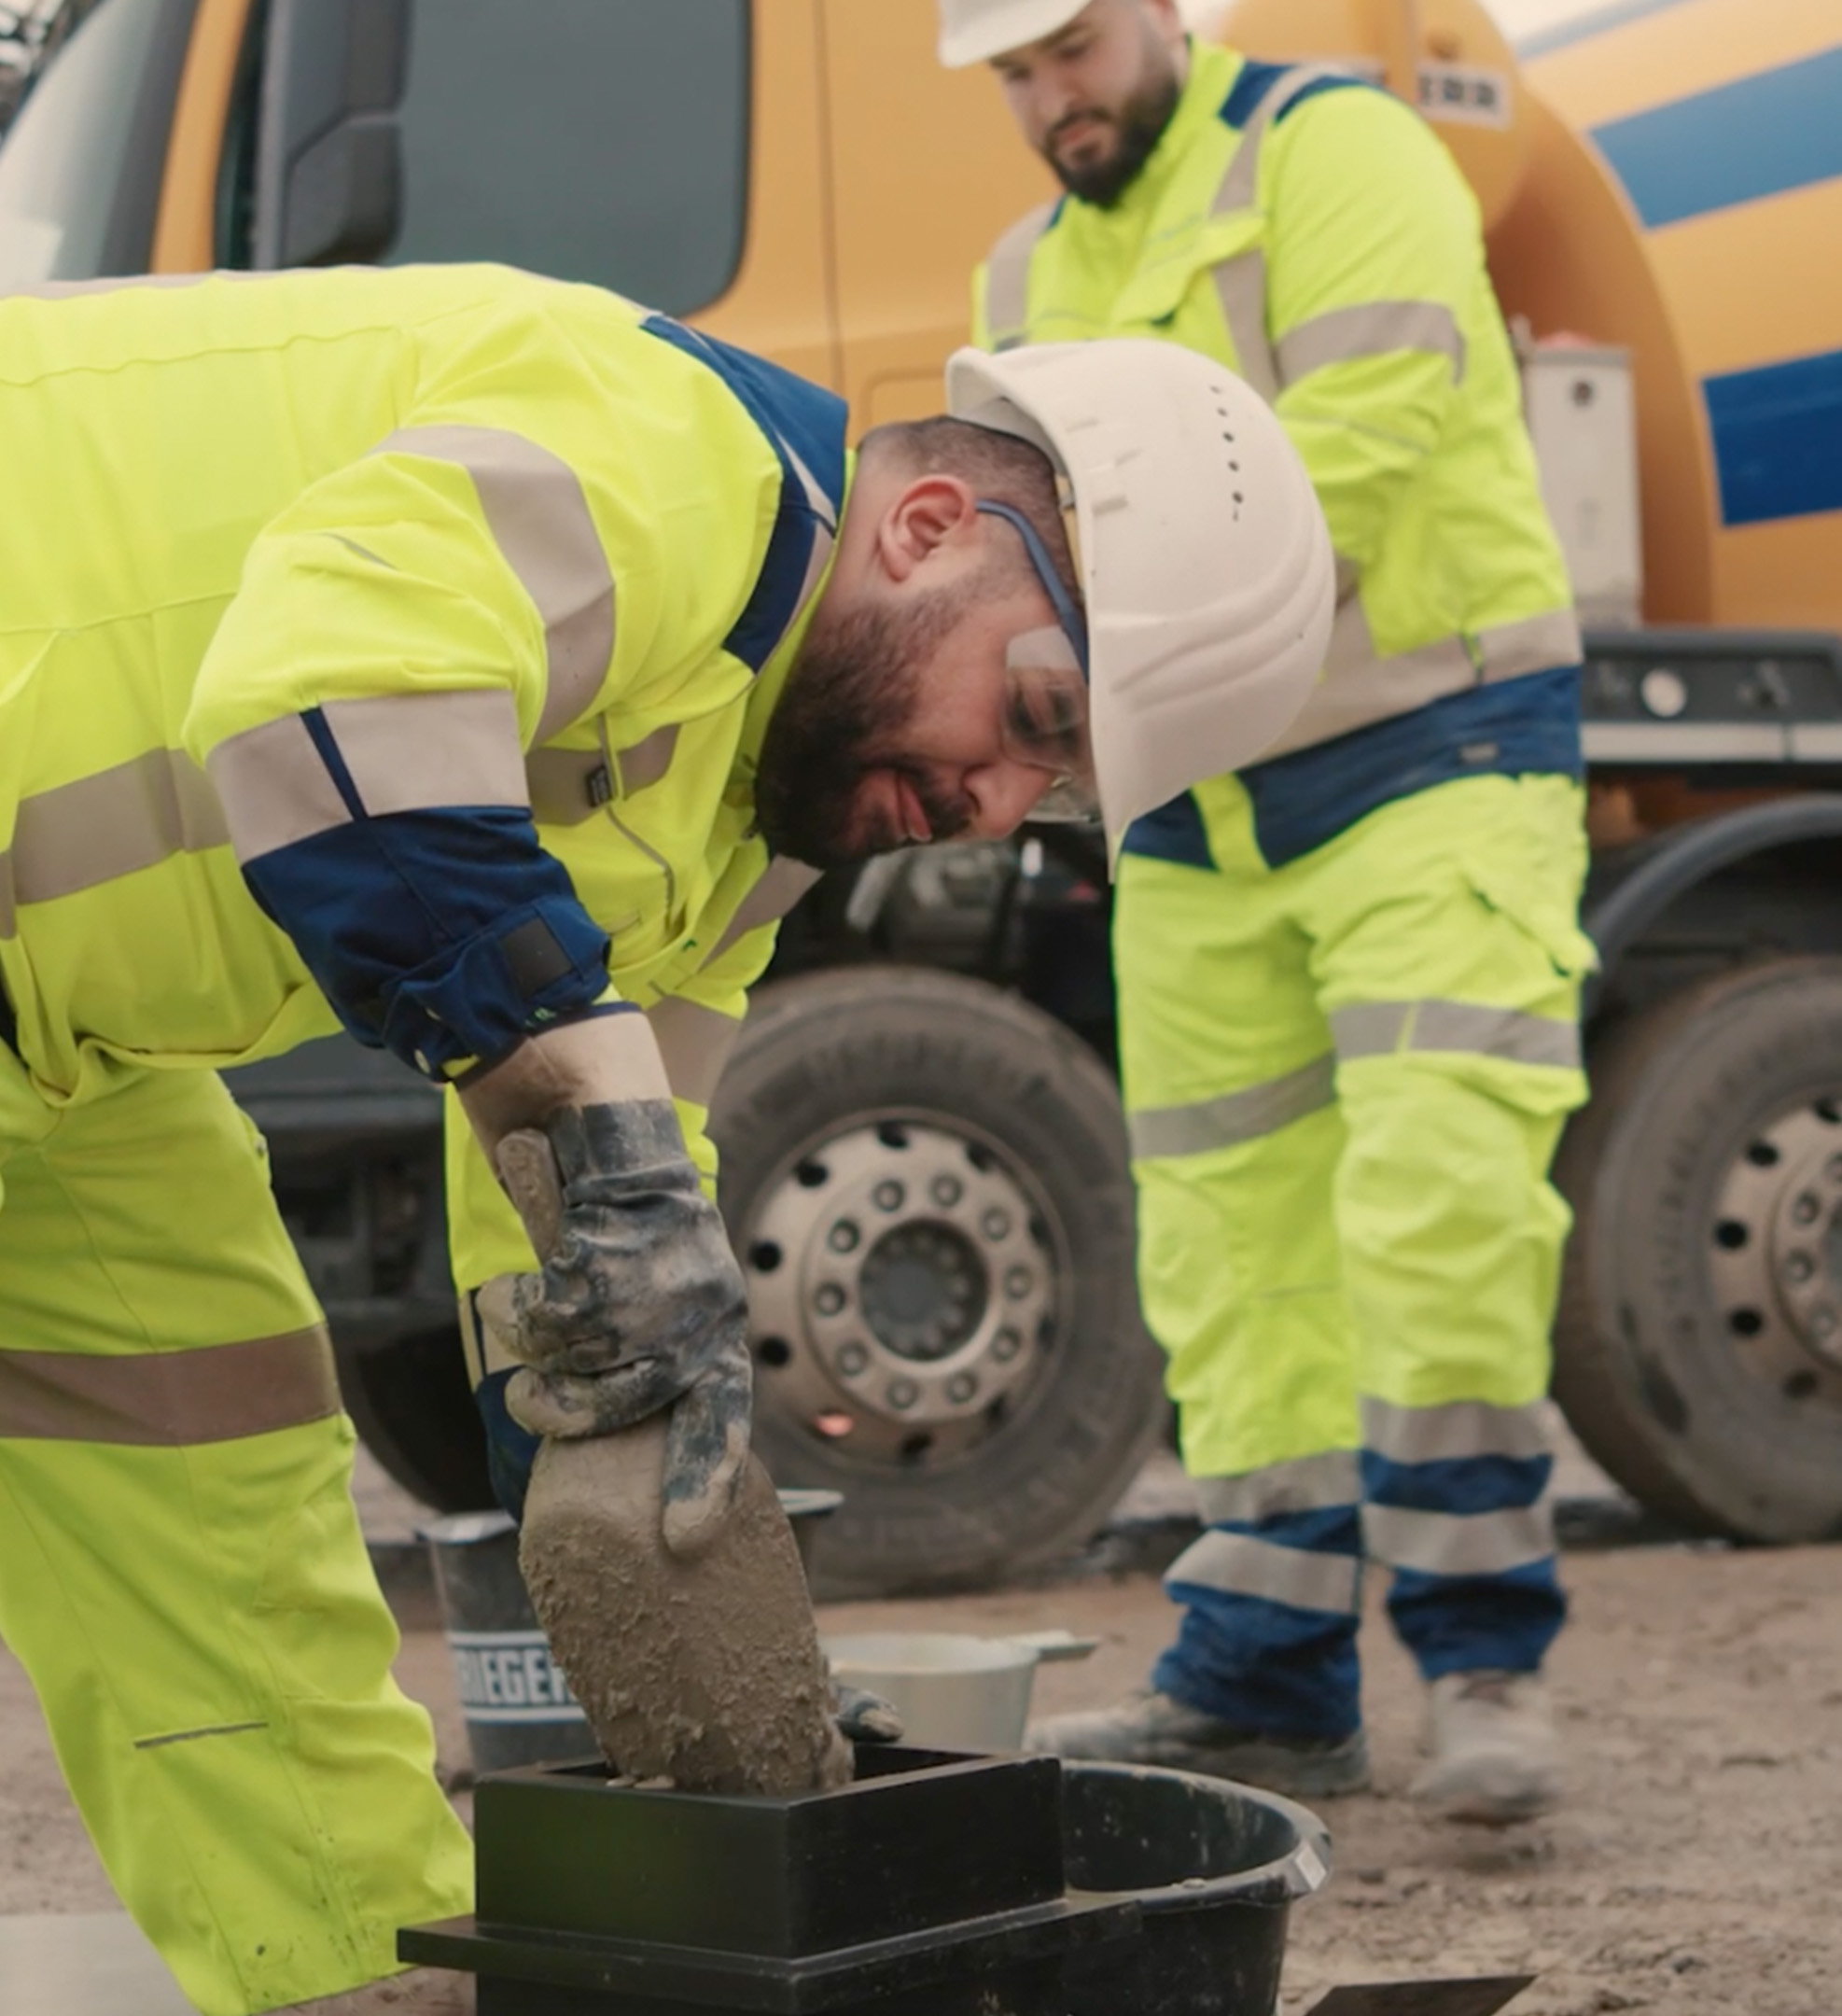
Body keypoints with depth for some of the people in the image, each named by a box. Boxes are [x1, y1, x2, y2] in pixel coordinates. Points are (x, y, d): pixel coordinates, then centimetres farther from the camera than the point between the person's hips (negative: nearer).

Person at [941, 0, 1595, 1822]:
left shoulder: (1329, 149, -7)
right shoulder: (1030, 282, 17)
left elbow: (1367, 428, -21)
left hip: (1429, 765, -7)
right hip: (1196, 831, 7)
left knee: (1441, 1204, -19)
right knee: (1231, 1254, 6)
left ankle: (1481, 1652, -7)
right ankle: (1263, 1688, 14)